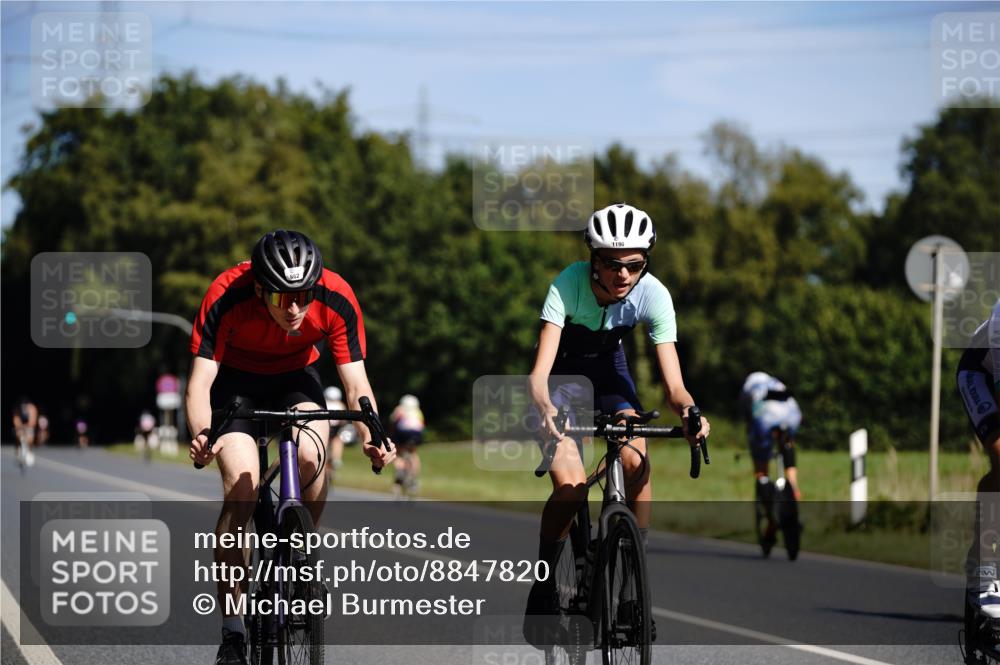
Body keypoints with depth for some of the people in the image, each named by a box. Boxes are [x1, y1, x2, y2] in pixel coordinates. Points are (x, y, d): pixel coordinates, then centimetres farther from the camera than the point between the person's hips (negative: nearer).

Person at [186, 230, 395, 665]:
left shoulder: (336, 299, -28)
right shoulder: (227, 297, -33)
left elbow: (356, 385, -24)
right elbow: (200, 379, -33)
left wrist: (372, 439, -42)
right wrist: (202, 433, -53)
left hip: (296, 377, 1)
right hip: (235, 380, -1)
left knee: (310, 456, -30)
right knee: (241, 490, -21)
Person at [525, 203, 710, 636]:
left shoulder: (653, 295, -26)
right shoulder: (568, 286, -33)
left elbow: (673, 383, -27)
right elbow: (539, 372, -40)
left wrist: (689, 412, -50)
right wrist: (544, 408, -61)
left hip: (608, 368, 2)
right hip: (562, 374, -2)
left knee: (637, 465, -23)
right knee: (571, 485, -22)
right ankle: (543, 587, 0)